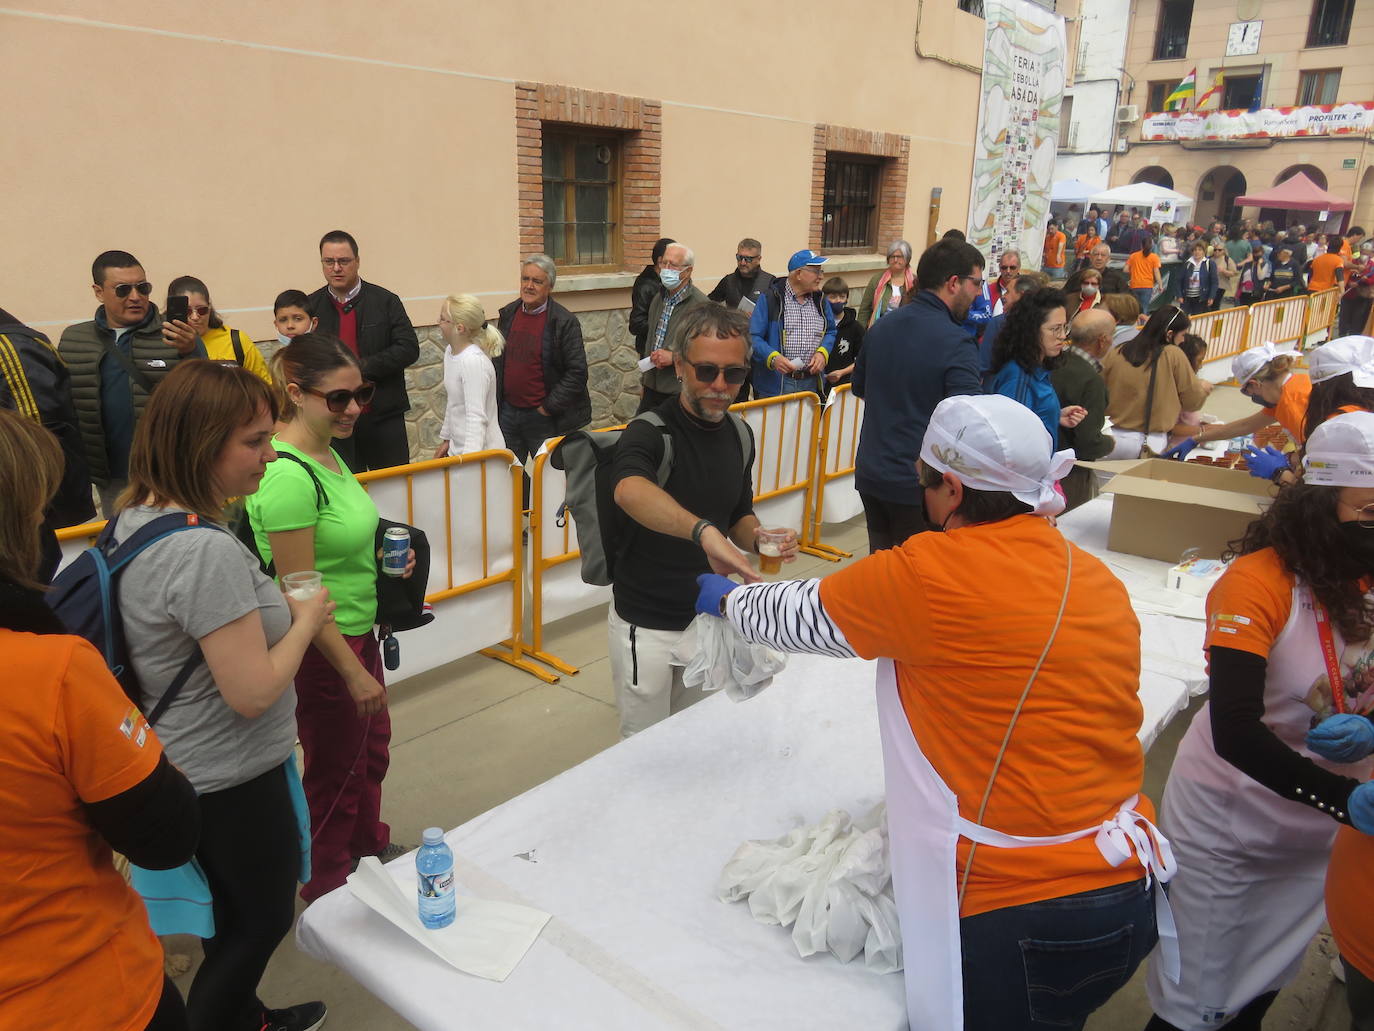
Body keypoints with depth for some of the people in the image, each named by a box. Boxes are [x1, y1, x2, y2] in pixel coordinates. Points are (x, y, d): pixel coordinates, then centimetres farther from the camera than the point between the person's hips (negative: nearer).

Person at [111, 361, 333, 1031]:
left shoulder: (135, 520, -2)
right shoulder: (206, 550, -31)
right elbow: (253, 692, -29)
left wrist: (272, 606, 6)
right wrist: (305, 618, -15)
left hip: (182, 770, 9)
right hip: (234, 782, -9)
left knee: (235, 912, 29)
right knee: (265, 918, 15)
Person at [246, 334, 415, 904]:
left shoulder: (328, 453, 2)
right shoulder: (288, 475, -26)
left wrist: (382, 555, -1)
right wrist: (353, 671, -20)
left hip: (358, 631, 9)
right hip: (321, 647, -9)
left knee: (371, 748, 27)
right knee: (335, 769, 13)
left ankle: (369, 843, 52)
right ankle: (325, 889, 38)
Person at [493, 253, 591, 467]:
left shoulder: (565, 322, -11)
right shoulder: (507, 314, 6)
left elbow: (577, 372, -13)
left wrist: (549, 407, -13)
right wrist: (496, 404, 9)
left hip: (543, 418, -5)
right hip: (507, 413, 5)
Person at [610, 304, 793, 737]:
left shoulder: (740, 434, 0)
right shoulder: (650, 432, -21)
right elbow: (630, 491, -45)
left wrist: (756, 537, -9)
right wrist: (704, 531, -60)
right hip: (648, 625, -5)